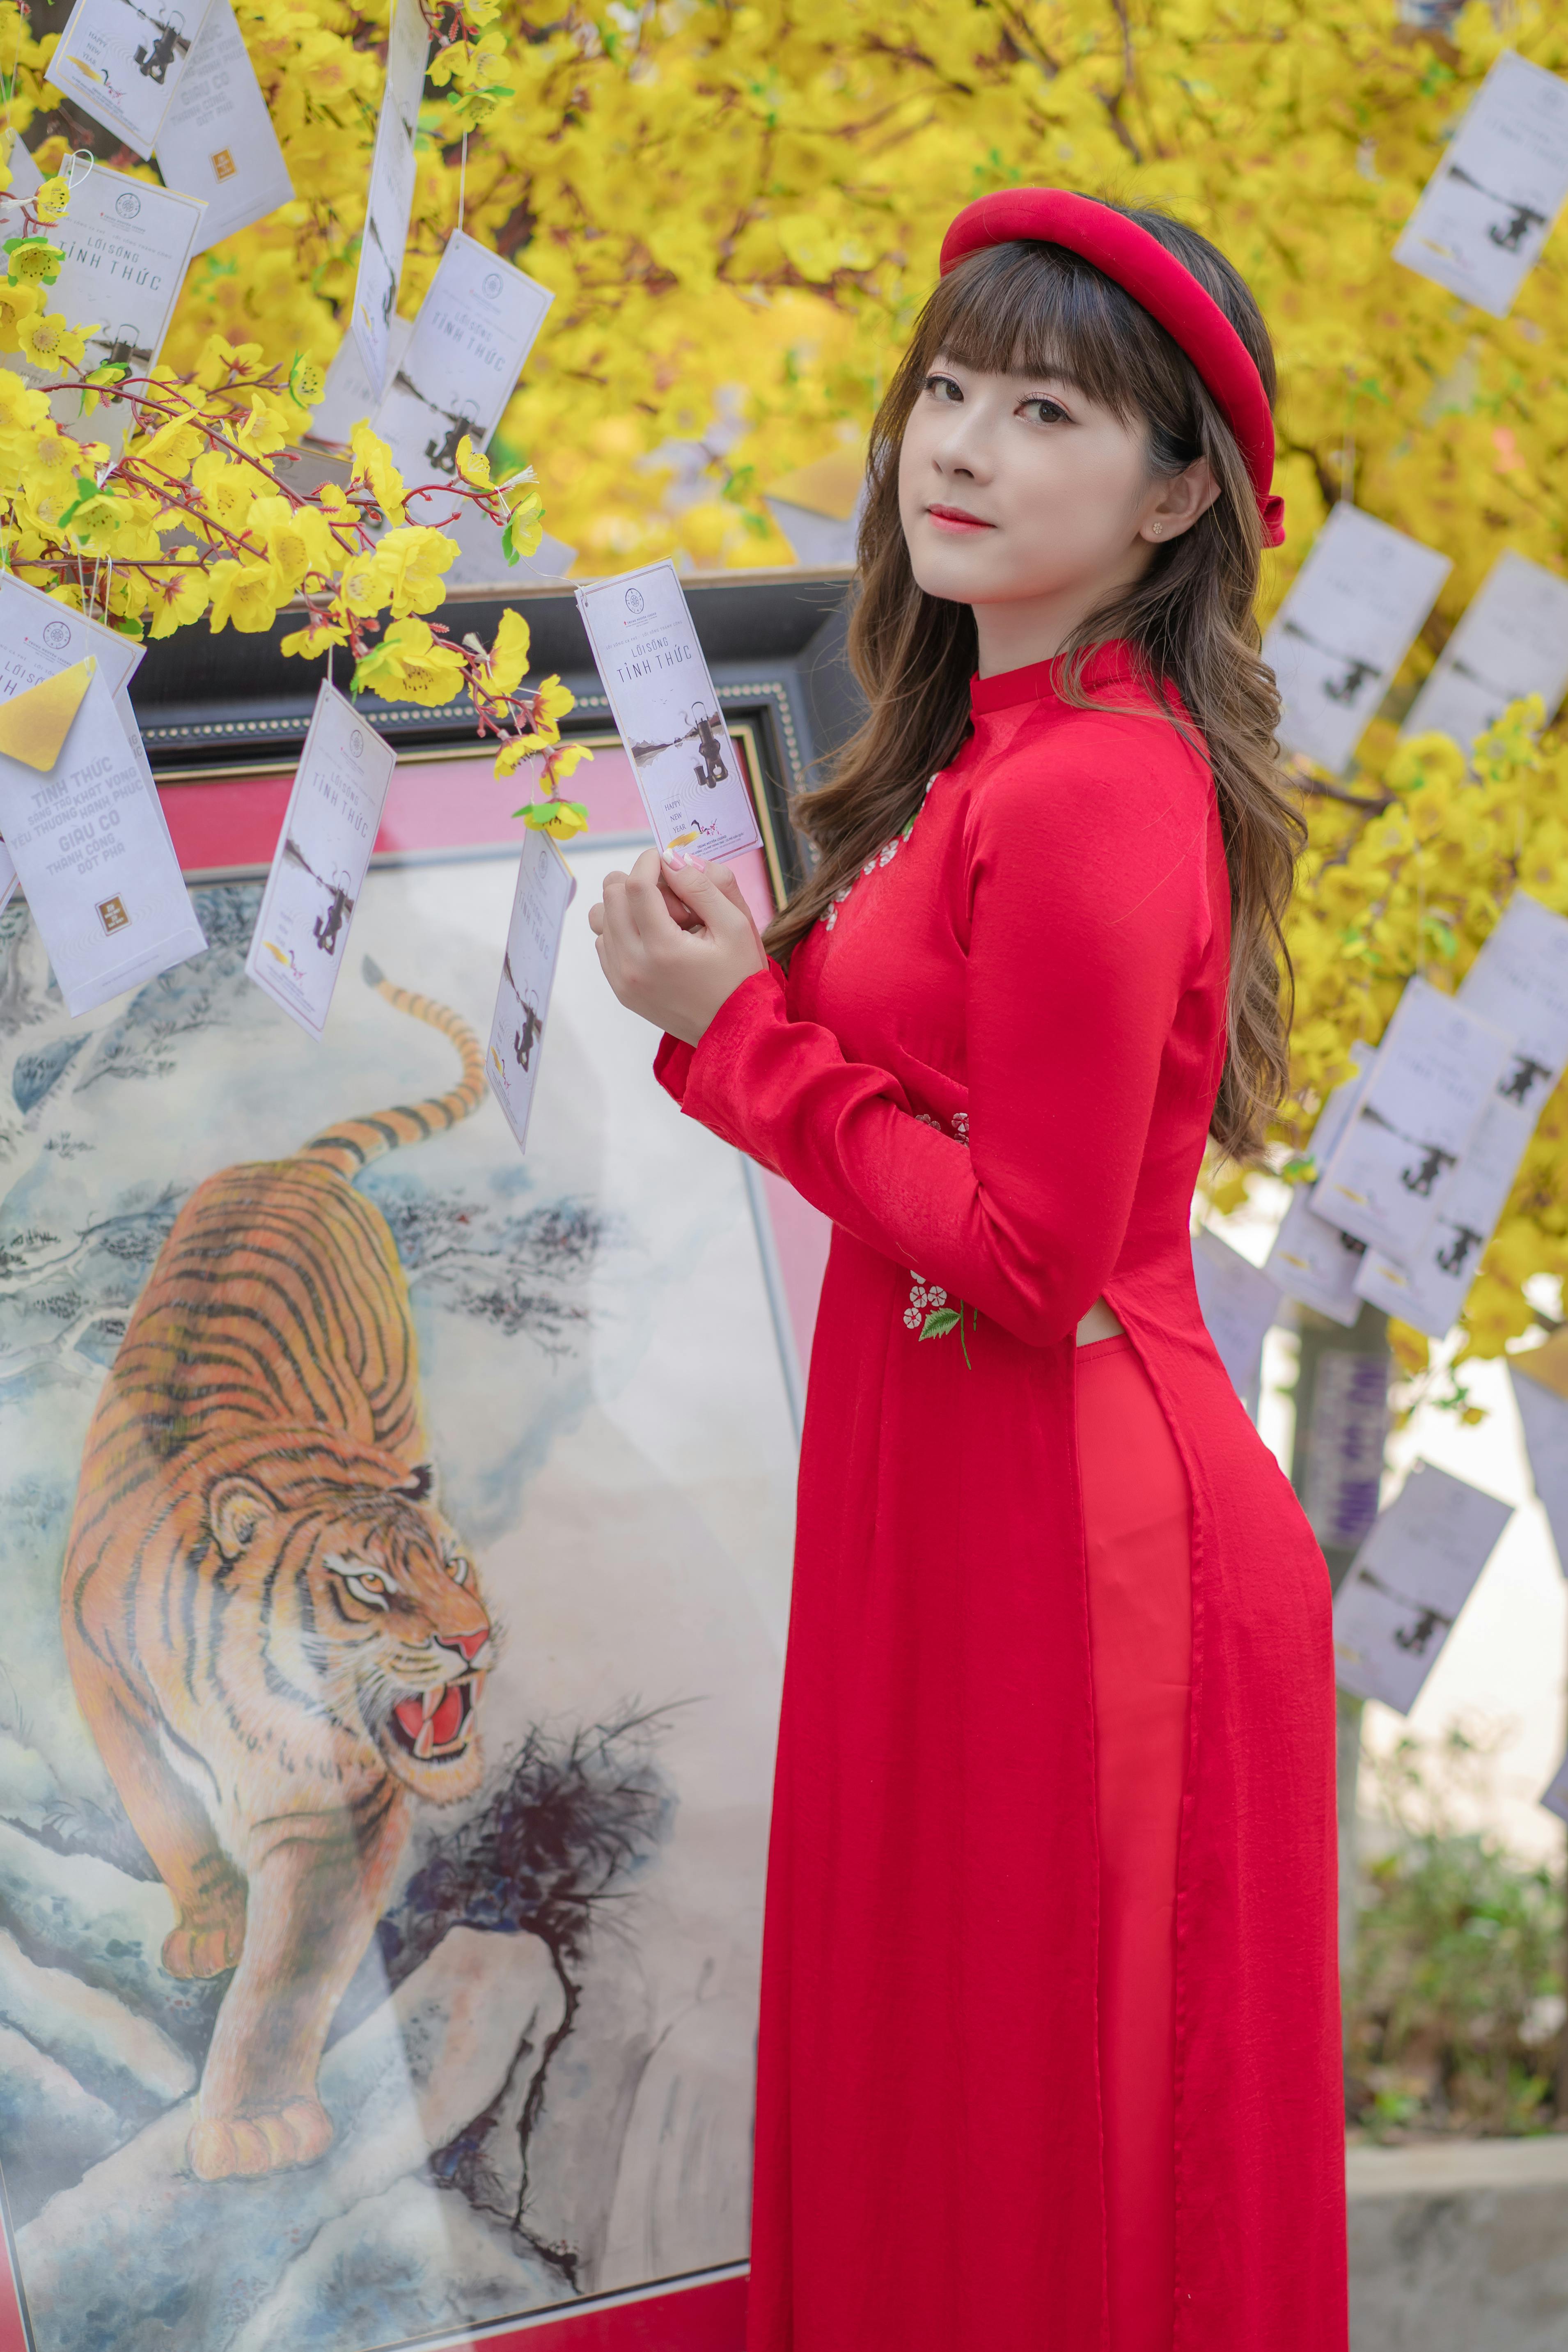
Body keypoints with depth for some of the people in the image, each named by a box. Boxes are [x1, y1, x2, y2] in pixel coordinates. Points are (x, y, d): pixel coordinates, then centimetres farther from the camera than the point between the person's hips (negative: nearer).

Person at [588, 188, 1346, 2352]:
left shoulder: (1091, 796, -21)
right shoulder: (1001, 748, 10)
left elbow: (1028, 1258, -22)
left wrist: (737, 1031, -14)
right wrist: (750, 980, -2)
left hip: (1073, 1529, -10)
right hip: (972, 1512, 10)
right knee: (941, 2098, 20)